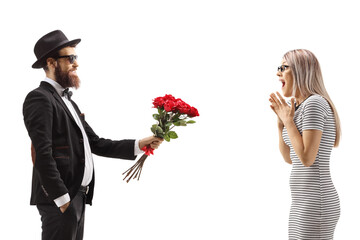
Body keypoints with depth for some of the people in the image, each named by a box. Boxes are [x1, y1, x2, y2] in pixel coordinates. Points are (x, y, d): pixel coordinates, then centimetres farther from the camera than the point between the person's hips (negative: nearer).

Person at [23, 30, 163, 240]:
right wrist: (61, 198, -21)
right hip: (59, 199, -9)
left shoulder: (68, 102, 21)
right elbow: (42, 155, -19)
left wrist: (139, 145, 9)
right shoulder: (39, 99, -10)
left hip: (78, 197, 9)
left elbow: (97, 144, 17)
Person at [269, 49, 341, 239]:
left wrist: (288, 120, -11)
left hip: (315, 206, -10)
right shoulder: (301, 106, 16)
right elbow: (289, 158, 19)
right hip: (304, 203, 10)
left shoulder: (314, 103, -14)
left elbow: (307, 158, -20)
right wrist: (281, 120, 9)